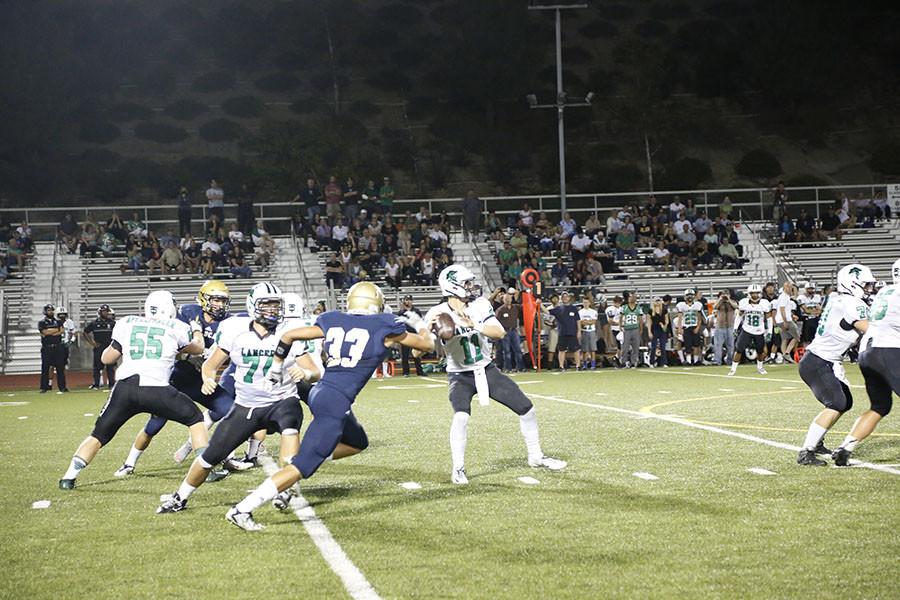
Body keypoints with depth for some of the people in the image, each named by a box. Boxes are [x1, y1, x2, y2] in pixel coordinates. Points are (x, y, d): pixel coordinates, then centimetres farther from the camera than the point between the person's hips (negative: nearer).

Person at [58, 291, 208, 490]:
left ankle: (69, 476, 10)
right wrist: (197, 331, 53)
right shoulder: (175, 328, 13)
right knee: (195, 419, 19)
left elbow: (107, 359, 21)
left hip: (126, 388, 2)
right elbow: (198, 348, 32)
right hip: (156, 390, -2)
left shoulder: (127, 325, 15)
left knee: (100, 434, 18)